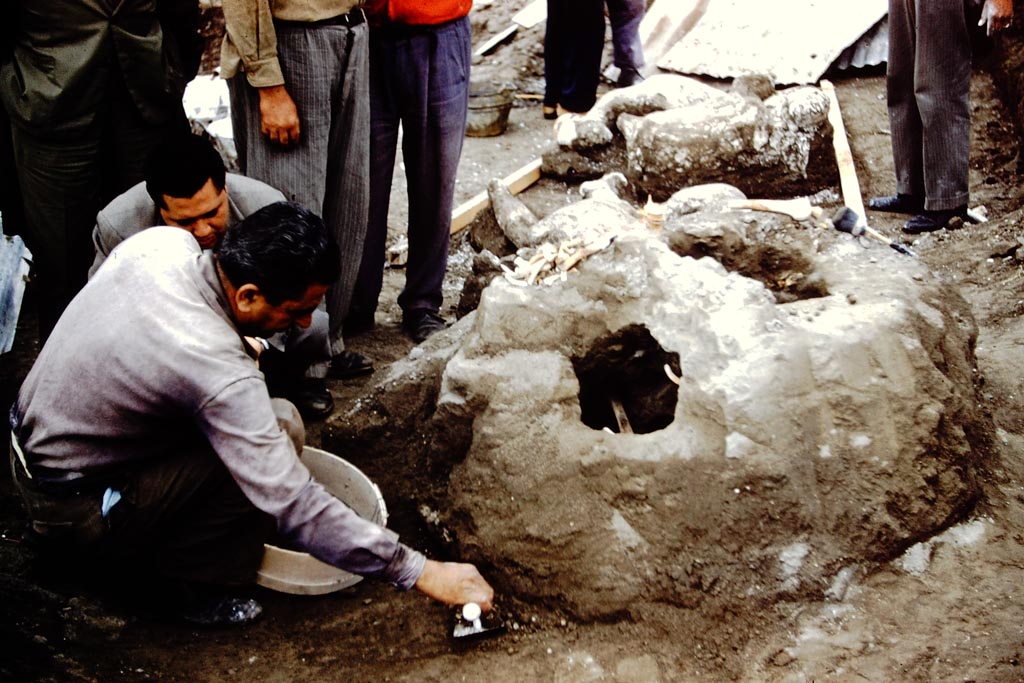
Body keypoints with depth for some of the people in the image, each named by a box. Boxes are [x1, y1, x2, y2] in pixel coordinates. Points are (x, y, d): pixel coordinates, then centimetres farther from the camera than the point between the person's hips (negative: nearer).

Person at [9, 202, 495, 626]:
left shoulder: (163, 241, -11)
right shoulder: (219, 375, -32)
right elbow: (296, 509, -29)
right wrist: (421, 572, -24)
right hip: (76, 517, -8)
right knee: (281, 425, -19)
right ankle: (193, 582, -2)